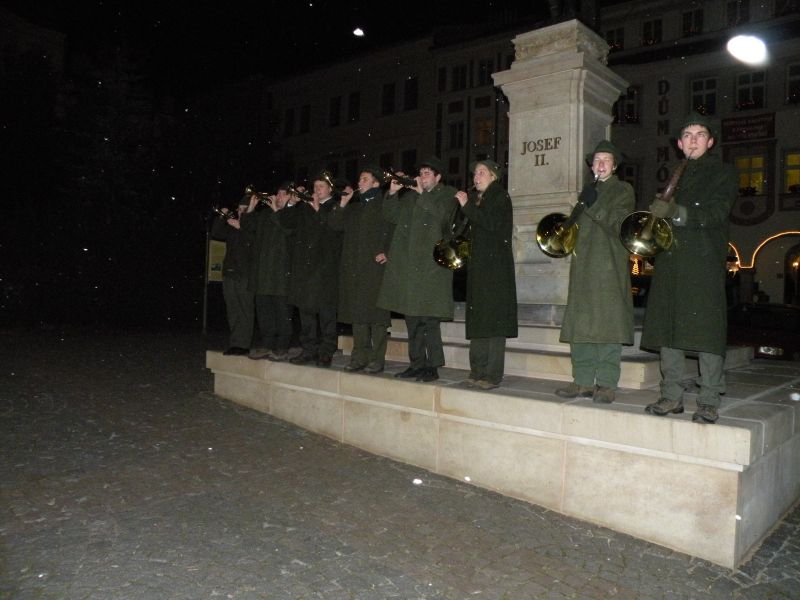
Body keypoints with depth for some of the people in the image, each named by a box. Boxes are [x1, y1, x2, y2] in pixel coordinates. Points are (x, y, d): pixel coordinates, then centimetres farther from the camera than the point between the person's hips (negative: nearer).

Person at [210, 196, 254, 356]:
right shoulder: (232, 224, 21)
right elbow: (216, 233, 16)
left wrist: (240, 227, -20)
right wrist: (221, 217, 5)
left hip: (245, 275, -7)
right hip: (229, 273, 7)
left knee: (245, 311, -8)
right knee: (233, 311, 9)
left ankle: (241, 344, -7)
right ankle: (236, 343, 15)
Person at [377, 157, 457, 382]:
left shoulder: (447, 194, 6)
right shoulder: (410, 196, 21)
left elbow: (441, 214, -13)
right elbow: (391, 216, 17)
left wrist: (422, 194, -7)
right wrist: (392, 193, 4)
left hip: (431, 266, -6)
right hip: (407, 266, 6)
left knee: (429, 319, -8)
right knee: (412, 318, 8)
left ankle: (432, 367, -1)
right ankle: (416, 363, 16)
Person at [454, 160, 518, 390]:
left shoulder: (501, 197, -1)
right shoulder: (475, 199, 20)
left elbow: (493, 223, -17)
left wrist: (466, 206, -14)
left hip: (495, 266, -7)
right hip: (477, 266, 7)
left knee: (494, 319, -8)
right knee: (477, 319, 6)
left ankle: (493, 374, -6)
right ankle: (478, 371, 10)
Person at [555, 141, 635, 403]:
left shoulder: (623, 190, 6)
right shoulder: (588, 192, 24)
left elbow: (620, 226, -7)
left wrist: (594, 205, -13)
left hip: (610, 269, -5)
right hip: (583, 268, 6)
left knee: (607, 325, -7)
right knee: (579, 326, 2)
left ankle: (606, 384, -2)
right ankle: (583, 382, 9)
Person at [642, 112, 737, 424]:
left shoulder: (723, 173, 8)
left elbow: (716, 213, -7)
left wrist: (676, 212, -20)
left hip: (704, 261, -4)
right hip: (670, 261, 5)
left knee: (705, 331, -8)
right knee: (667, 328, 2)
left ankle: (709, 401, -1)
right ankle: (672, 396, 10)